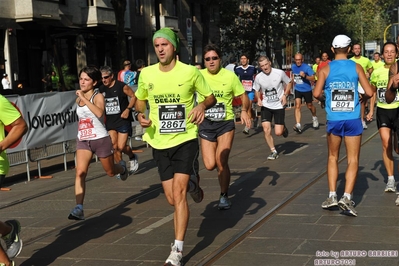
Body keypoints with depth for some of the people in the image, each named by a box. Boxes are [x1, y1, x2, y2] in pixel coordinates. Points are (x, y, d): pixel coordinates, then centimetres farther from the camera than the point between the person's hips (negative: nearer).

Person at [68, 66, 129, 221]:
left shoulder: (98, 97, -12)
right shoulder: (78, 99, 7)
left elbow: (99, 113, -34)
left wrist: (84, 98, -32)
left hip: (100, 139, -4)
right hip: (83, 141, 4)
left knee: (111, 172, 15)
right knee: (80, 172, -16)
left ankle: (122, 167, 52)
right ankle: (79, 209, -20)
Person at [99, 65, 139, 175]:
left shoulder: (122, 86, -10)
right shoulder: (102, 89, 5)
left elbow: (133, 96, -3)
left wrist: (128, 109, -14)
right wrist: (104, 119, 10)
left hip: (123, 120, -5)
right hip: (110, 121, 5)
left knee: (121, 147, -8)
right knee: (114, 147, 1)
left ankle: (133, 158, 23)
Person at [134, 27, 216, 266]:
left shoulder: (190, 72, -8)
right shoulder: (146, 74, 0)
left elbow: (210, 97, 4)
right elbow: (140, 100, 17)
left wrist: (203, 106, -19)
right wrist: (141, 115, -4)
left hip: (185, 140, -3)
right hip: (160, 143, 4)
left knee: (178, 193, -15)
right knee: (172, 199, 8)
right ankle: (192, 184, 46)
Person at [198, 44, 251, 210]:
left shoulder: (230, 76, -5)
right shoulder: (199, 75, -2)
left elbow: (244, 97, 2)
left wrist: (244, 111, -16)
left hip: (226, 123, -1)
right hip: (206, 124, 1)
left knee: (221, 162, -11)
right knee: (210, 165, -6)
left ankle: (224, 196, 10)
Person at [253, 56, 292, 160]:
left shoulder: (280, 73, -12)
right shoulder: (258, 77, -7)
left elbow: (289, 82, 5)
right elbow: (257, 90, 11)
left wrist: (285, 95, -9)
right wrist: (259, 99, -9)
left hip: (279, 106, -2)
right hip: (266, 106, 2)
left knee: (278, 132, -5)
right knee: (266, 130, -10)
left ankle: (283, 128, 33)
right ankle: (274, 152, 8)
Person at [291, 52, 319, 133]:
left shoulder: (307, 67, -17)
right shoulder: (293, 67, 0)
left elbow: (313, 78, -21)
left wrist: (305, 76, -35)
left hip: (307, 89, -3)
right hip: (297, 89, 3)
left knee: (310, 106, 14)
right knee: (297, 106, -14)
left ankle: (314, 118, 46)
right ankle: (298, 125, -21)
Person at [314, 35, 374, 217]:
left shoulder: (325, 69, 0)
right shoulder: (356, 67, 1)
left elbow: (316, 94, -8)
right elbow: (369, 92, -4)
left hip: (333, 120, 1)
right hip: (353, 119, -1)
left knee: (333, 157, 16)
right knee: (353, 160, 3)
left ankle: (332, 196, 12)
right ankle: (346, 197, -10)